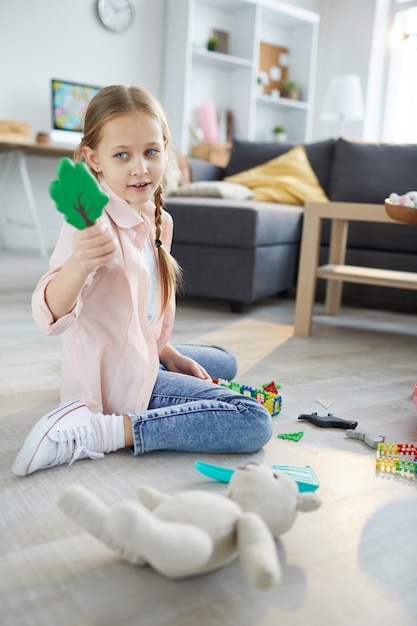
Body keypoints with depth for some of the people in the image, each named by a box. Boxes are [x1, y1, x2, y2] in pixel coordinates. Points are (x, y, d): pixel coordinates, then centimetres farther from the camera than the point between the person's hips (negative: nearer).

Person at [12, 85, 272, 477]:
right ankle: (100, 430, -16)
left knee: (225, 363, 33)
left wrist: (169, 353, 9)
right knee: (254, 422, -14)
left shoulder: (159, 221, 4)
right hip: (115, 378, -9)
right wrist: (78, 265, -54)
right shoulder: (95, 222, -22)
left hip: (145, 357, 9)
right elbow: (51, 316, -36)